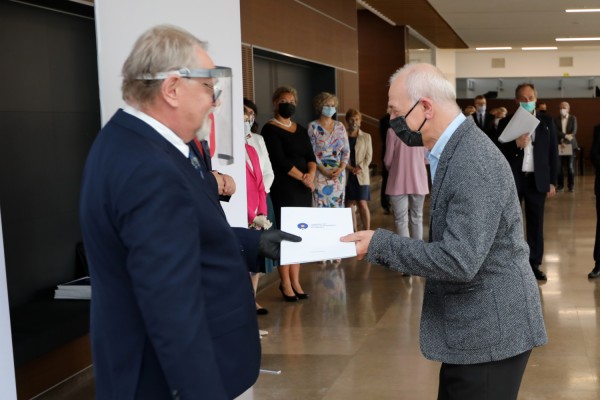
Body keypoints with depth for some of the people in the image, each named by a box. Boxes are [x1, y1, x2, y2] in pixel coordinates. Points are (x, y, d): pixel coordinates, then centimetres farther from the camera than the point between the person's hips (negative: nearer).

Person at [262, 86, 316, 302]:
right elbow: (279, 160, -12)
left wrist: (311, 173, -8)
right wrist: (303, 177, -10)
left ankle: (295, 282, 13)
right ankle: (285, 283, 3)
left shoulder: (300, 130, 17)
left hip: (303, 188, 6)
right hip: (282, 188, -6)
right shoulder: (270, 129, -4)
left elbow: (310, 156, 12)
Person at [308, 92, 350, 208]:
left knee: (338, 205, 3)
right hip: (320, 174, -4)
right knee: (320, 206, -8)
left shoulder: (340, 126, 11)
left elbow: (346, 150, 11)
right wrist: (324, 171, -14)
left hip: (338, 174, 4)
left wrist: (341, 168, -6)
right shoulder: (313, 127, -1)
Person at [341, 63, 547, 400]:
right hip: (473, 329, 9)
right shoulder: (455, 151, 8)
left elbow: (459, 261, -28)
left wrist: (380, 244, -21)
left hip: (490, 333, -9)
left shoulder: (475, 164, -24)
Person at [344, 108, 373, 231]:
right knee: (349, 204, 4)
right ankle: (353, 232, 12)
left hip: (362, 175, -1)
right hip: (347, 175, 1)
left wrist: (360, 168, -13)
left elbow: (369, 156, 3)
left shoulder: (366, 137, 7)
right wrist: (349, 168, -14)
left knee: (362, 204, -7)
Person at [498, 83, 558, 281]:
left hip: (537, 180, 1)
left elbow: (553, 152, 6)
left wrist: (552, 181, 2)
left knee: (536, 224, 6)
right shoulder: (506, 122, 1)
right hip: (512, 179, -1)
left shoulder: (547, 122, 6)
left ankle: (534, 264, 13)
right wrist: (516, 144, -22)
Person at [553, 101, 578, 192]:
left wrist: (565, 141, -13)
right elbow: (555, 131, -4)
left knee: (570, 166, -3)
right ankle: (560, 185, 7)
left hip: (570, 145, -1)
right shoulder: (556, 119, 6)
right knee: (559, 166, -2)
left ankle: (571, 185, 7)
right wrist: (565, 136, -18)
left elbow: (574, 131, -4)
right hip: (559, 145, 1)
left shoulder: (573, 118, 5)